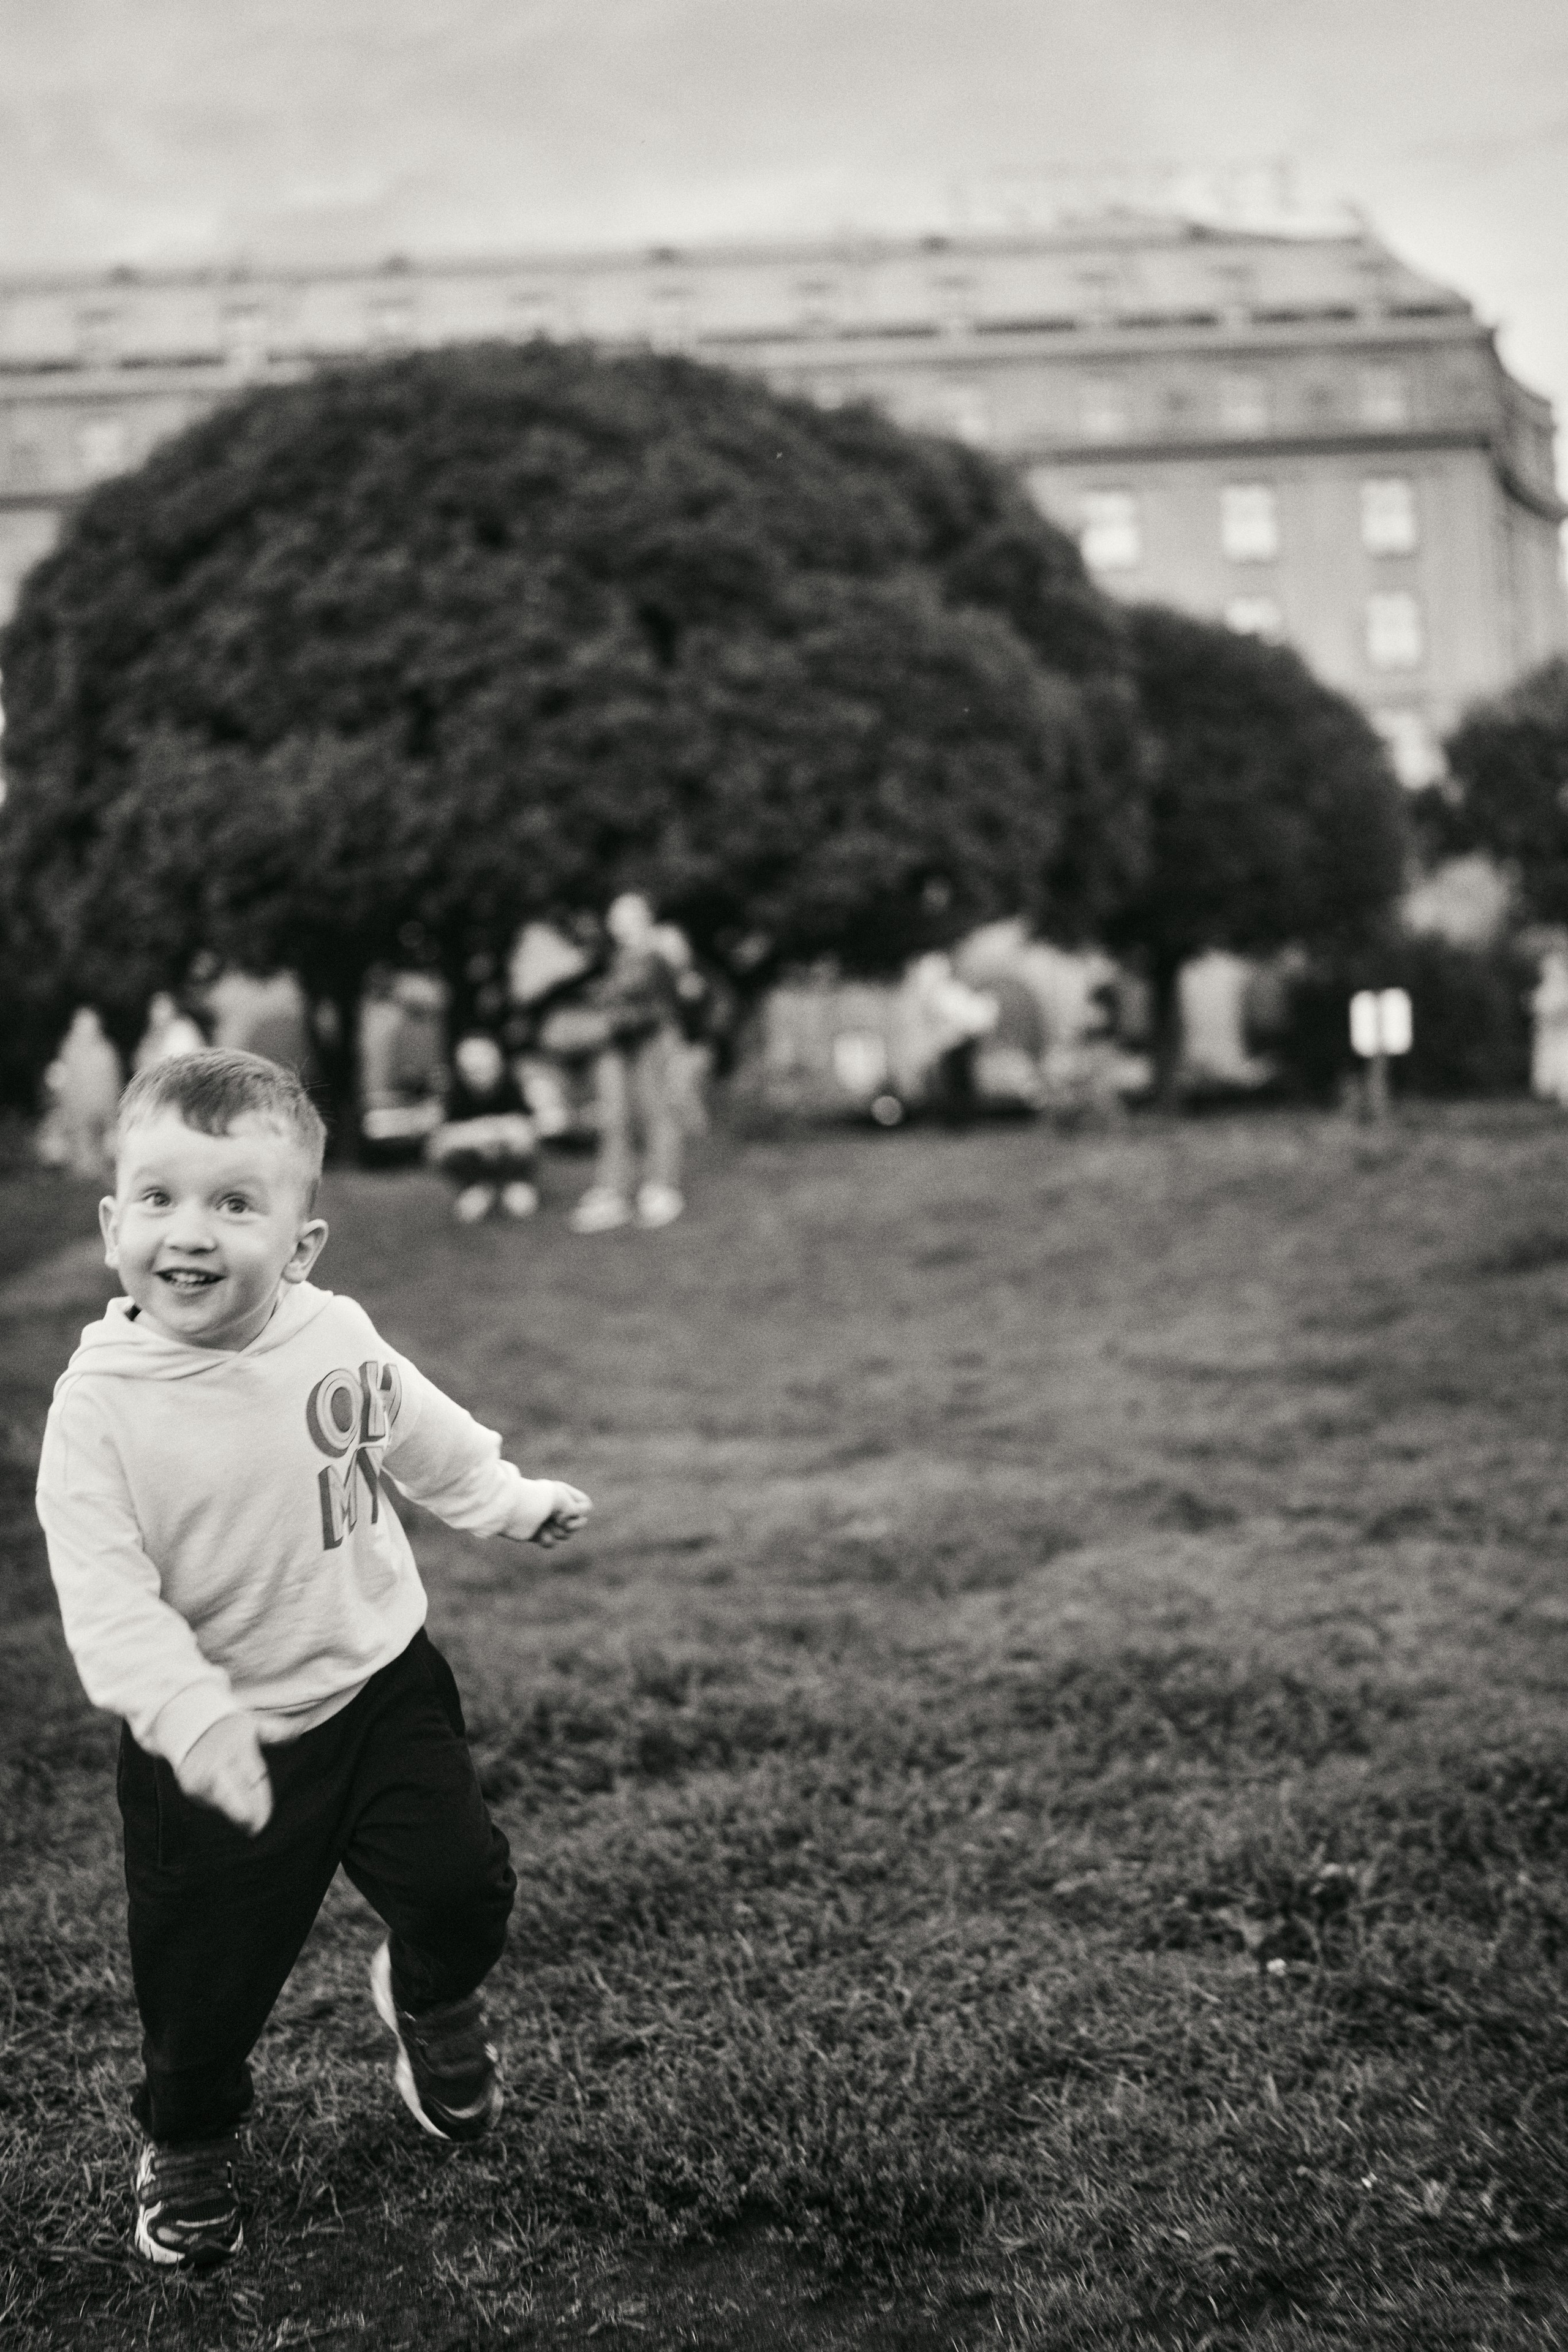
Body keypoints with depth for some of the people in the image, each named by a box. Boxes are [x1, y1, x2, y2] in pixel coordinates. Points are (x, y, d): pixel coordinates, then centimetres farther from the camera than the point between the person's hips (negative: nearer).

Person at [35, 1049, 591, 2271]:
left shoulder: (339, 1341, -10)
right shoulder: (99, 1404, -20)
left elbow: (423, 1431, 12)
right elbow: (106, 1596, -24)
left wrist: (512, 1500, 21)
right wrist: (190, 1714, -35)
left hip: (380, 1680, 3)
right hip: (216, 1735, -2)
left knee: (464, 1883, 3)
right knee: (205, 1971, 6)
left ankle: (433, 1999, 40)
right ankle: (187, 2147, 37)